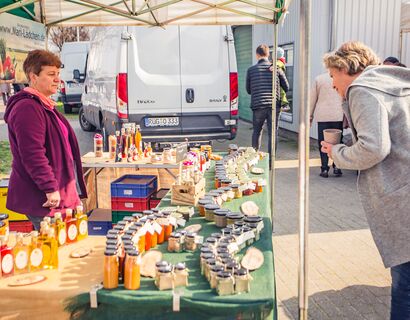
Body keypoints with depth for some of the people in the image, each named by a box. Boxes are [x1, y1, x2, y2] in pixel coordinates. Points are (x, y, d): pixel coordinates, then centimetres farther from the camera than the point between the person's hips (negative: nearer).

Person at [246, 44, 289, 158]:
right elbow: (286, 87, 11)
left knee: (257, 131, 17)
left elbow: (248, 90, 15)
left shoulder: (251, 70, 6)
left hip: (258, 106, 1)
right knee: (272, 133, 4)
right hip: (274, 106, -1)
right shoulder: (276, 69, 5)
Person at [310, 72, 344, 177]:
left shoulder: (318, 78, 3)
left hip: (322, 116, 0)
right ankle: (337, 166, 5)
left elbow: (312, 99, 6)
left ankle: (324, 169, 4)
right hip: (338, 116, 0)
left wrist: (310, 117, 14)